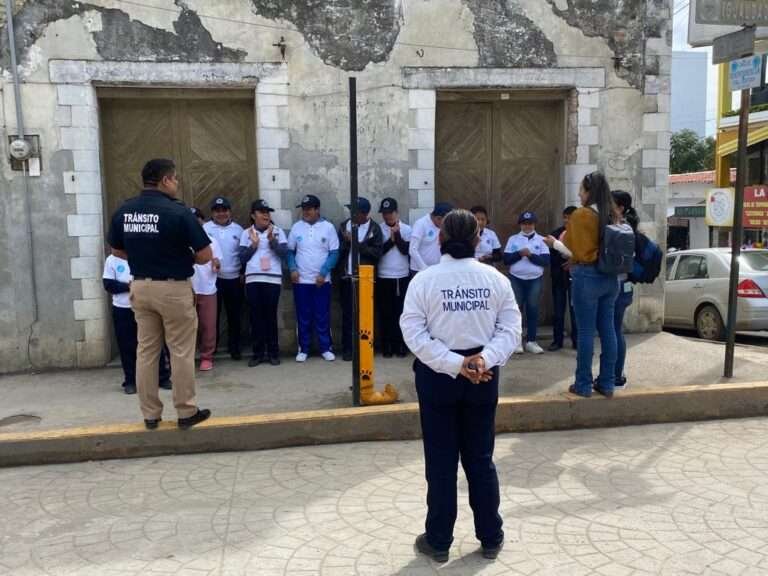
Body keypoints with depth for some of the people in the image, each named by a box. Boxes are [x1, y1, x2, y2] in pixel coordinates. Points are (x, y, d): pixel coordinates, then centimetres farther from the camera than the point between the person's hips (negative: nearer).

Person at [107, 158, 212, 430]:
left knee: (146, 351, 12)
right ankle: (186, 412, 14)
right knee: (181, 352, 5)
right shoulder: (177, 211, -16)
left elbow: (117, 250, 14)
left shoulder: (123, 210, 1)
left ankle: (150, 414, 20)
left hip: (140, 287, 6)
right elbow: (205, 255, -13)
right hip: (173, 288, -5)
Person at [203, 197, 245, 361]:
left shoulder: (238, 229, 7)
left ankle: (234, 348, 18)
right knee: (213, 315, 3)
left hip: (234, 278, 2)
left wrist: (243, 273, 5)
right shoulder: (205, 228, 0)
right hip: (213, 278, -2)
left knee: (234, 315, 8)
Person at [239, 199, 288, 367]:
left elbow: (284, 253, -2)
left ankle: (273, 352, 10)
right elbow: (242, 258, 6)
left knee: (271, 316, 2)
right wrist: (254, 245, -4)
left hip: (273, 279, -1)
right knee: (256, 317, 3)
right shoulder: (246, 233, 11)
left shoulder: (278, 231, 8)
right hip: (252, 279, 1)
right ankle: (258, 352, 11)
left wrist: (272, 240, -12)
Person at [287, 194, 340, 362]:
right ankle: (303, 349, 15)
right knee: (303, 317, 6)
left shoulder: (328, 227, -2)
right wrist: (292, 268, -7)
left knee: (323, 316, 3)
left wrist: (323, 273, -13)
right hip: (301, 280, 2)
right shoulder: (296, 227, 5)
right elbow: (290, 251, 9)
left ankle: (326, 348, 13)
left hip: (322, 281, -1)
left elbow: (334, 253, -4)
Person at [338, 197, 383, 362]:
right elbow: (338, 250, 4)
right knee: (347, 314, 4)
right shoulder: (344, 225, 8)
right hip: (347, 277, 2)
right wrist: (347, 241, -14)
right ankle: (347, 349, 11)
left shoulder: (374, 228, -1)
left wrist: (357, 243, -13)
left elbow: (377, 253, -10)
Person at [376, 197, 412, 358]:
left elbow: (406, 250, -9)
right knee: (385, 313, 4)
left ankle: (401, 345, 12)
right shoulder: (378, 229, 2)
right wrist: (391, 239, -14)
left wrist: (397, 234, -14)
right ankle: (387, 346, 12)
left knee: (401, 312, 3)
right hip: (383, 277, 0)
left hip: (402, 277, 0)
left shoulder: (406, 229, 3)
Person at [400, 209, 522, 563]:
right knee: (481, 458, 16)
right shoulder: (496, 279, -2)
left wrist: (455, 364, -17)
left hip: (437, 376, -2)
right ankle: (490, 538, 28)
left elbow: (414, 335, -15)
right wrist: (484, 359, -16)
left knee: (441, 462, 9)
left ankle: (439, 541, 22)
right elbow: (511, 330, -7)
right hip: (483, 377, 2)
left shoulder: (424, 280, -9)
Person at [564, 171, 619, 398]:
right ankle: (607, 383, 17)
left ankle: (583, 385, 6)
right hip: (610, 277, 6)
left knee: (586, 331, -1)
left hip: (587, 276, -6)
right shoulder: (613, 216, 7)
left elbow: (570, 247, -8)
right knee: (608, 330, 9)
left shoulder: (580, 215, -12)